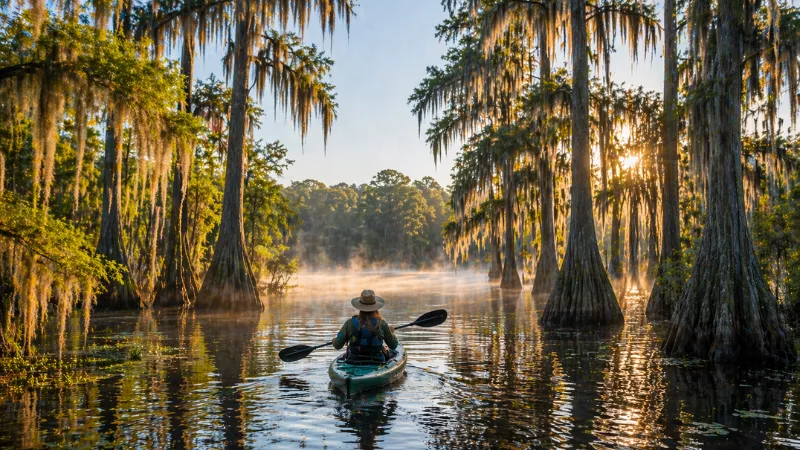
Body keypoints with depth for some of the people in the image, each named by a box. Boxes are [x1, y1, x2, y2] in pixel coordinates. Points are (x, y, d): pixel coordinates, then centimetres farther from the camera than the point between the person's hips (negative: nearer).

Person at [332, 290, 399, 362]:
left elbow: (337, 345, -8)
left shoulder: (350, 323, -11)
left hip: (353, 362, 1)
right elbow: (393, 346, 0)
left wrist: (334, 340, 16)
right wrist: (391, 332, 20)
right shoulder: (381, 324, -10)